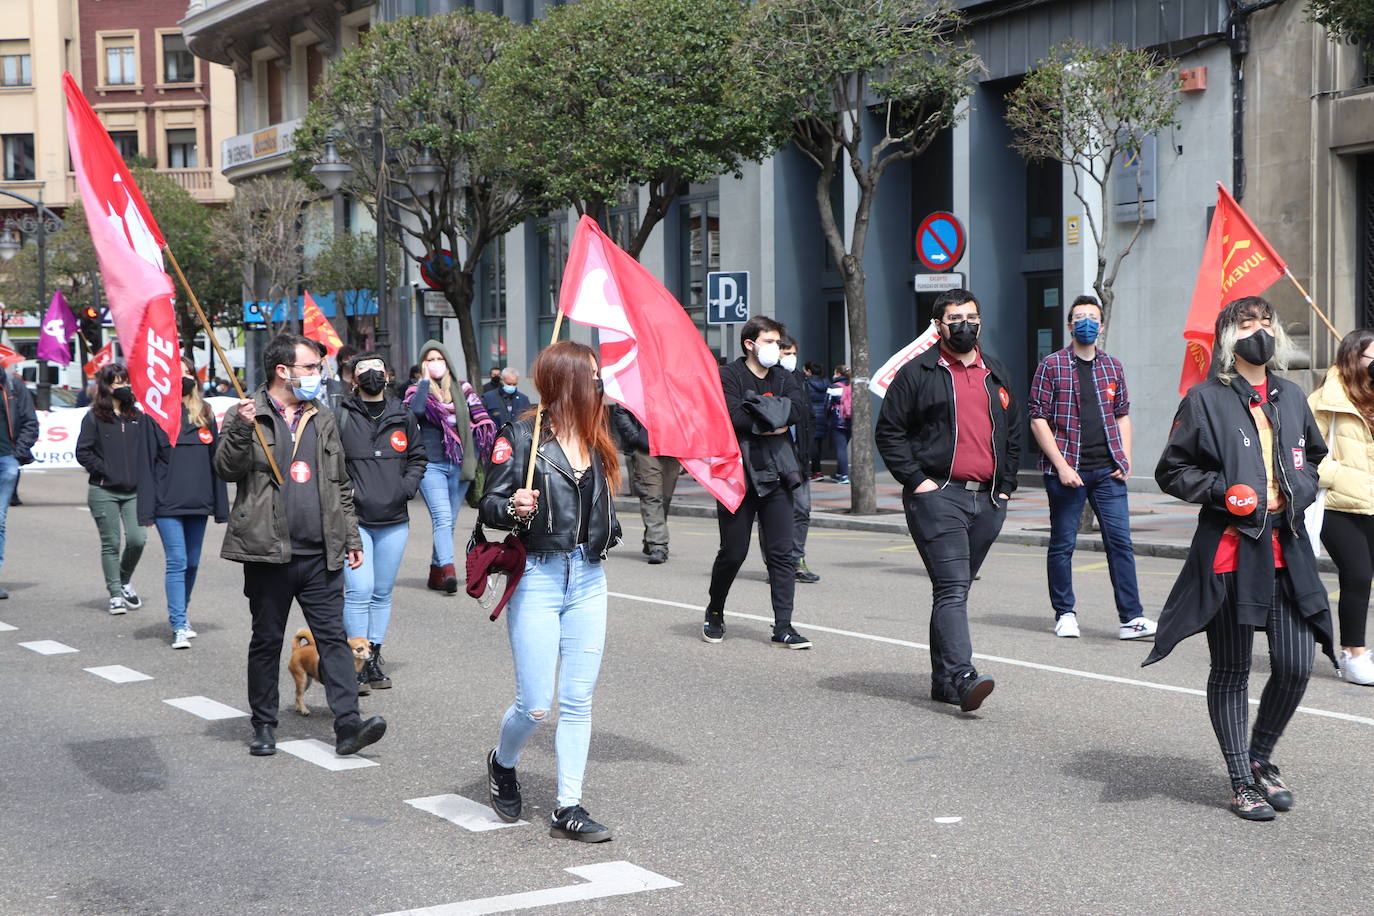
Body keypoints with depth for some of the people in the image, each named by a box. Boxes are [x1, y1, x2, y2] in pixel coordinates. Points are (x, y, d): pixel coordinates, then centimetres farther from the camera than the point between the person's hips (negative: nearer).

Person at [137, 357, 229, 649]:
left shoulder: (205, 413, 11)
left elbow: (215, 460, 12)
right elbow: (147, 463, -3)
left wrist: (221, 506, 7)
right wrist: (147, 509, -9)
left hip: (198, 503, 4)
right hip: (168, 504, -4)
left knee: (192, 563, 12)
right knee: (177, 562, -9)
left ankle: (179, 614, 31)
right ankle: (179, 626, -8)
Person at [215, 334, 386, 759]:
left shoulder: (323, 422, 17)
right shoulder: (247, 417, 3)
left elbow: (341, 486, 21)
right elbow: (226, 469, -9)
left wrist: (351, 538, 16)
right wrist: (240, 430, -25)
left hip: (320, 555, 4)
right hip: (268, 552, -3)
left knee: (333, 636, -3)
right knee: (266, 640, 6)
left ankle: (348, 724, -8)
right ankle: (263, 726, 16)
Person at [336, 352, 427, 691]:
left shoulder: (403, 417, 10)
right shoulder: (339, 417, -3)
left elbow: (417, 457, 18)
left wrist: (406, 487, 3)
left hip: (394, 520, 5)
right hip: (354, 519, -5)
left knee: (383, 593, 11)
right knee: (359, 590, -12)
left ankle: (373, 658, 19)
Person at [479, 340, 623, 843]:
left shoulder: (595, 439, 10)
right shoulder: (522, 436, -8)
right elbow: (490, 505, -10)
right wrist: (514, 507, -27)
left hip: (589, 579, 6)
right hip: (538, 577, -5)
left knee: (578, 701, 4)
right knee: (535, 704, -2)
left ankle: (568, 809, 11)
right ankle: (502, 764, 30)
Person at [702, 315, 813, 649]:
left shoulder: (784, 378, 14)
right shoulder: (728, 376, 0)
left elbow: (797, 407, -7)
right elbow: (734, 416, -18)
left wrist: (758, 414, -16)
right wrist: (775, 420, -10)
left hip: (776, 475, 4)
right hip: (738, 474, -4)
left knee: (781, 553, -1)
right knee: (733, 552, 2)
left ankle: (783, 627, 0)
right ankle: (714, 613, 25)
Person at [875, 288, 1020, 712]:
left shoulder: (996, 374, 17)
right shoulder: (918, 373, 0)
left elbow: (1013, 433, 25)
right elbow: (888, 432, 0)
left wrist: (1005, 485, 15)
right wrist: (916, 479, -9)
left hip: (987, 501, 6)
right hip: (938, 495, -5)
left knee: (955, 588, 11)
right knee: (952, 588, -15)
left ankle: (943, 678, 18)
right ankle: (961, 677, -23)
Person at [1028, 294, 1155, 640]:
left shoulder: (1113, 366, 13)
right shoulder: (1051, 365, 0)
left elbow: (1122, 415, 19)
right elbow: (1038, 418, -4)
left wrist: (1125, 460, 6)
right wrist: (1061, 465, -11)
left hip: (1107, 470, 3)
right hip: (1066, 470, -3)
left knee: (1120, 540, -2)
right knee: (1063, 543, 4)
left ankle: (1131, 618, -1)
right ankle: (1065, 613, 17)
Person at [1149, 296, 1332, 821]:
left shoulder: (1291, 398, 14)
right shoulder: (1205, 400, -2)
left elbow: (1314, 458, 28)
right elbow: (1172, 471, 0)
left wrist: (1298, 492, 8)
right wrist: (1223, 491, -14)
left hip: (1287, 552, 5)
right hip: (1229, 552, -4)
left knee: (1295, 667, -1)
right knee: (1232, 672, 5)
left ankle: (1260, 760, 23)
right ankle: (1241, 782, 17)